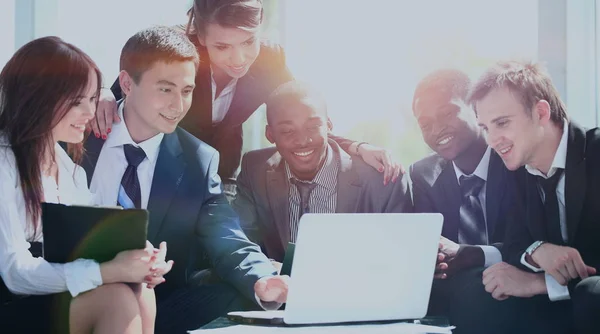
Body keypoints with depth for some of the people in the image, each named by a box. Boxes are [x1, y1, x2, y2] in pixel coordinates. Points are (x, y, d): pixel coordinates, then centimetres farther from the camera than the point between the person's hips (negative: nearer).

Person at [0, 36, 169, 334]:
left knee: (139, 290, -21)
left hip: (61, 294, 7)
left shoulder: (69, 159, 13)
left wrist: (138, 263, -15)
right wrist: (110, 271, -30)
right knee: (116, 298, -28)